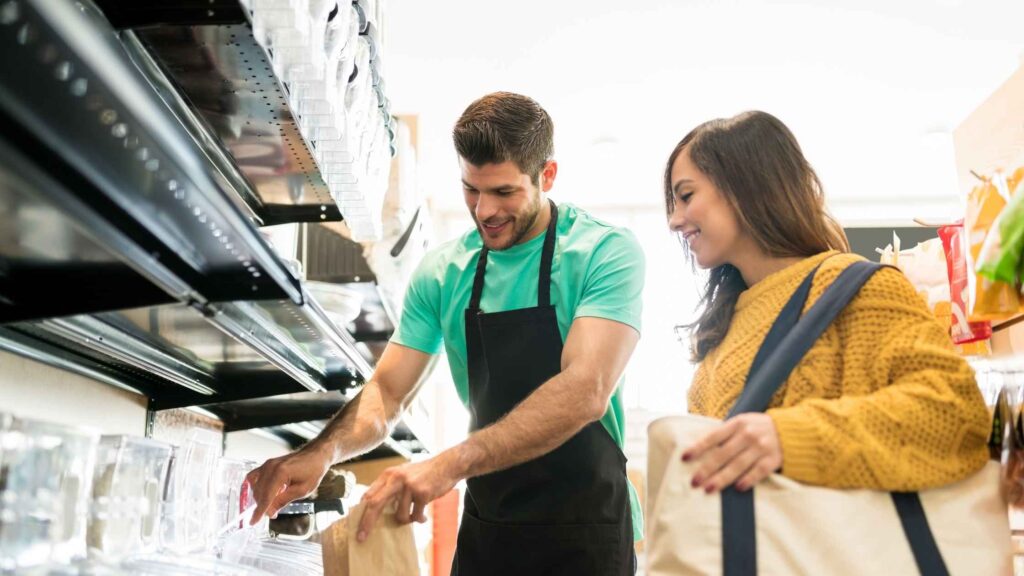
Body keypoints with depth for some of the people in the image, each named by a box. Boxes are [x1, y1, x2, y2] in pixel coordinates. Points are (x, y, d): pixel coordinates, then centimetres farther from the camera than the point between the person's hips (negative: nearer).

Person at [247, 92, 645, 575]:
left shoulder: (606, 253, -13)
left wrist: (452, 463, -35)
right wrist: (324, 450, -20)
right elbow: (387, 391, 2)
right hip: (486, 524, 4)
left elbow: (586, 391, -26)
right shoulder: (442, 272, 1)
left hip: (584, 529, -4)